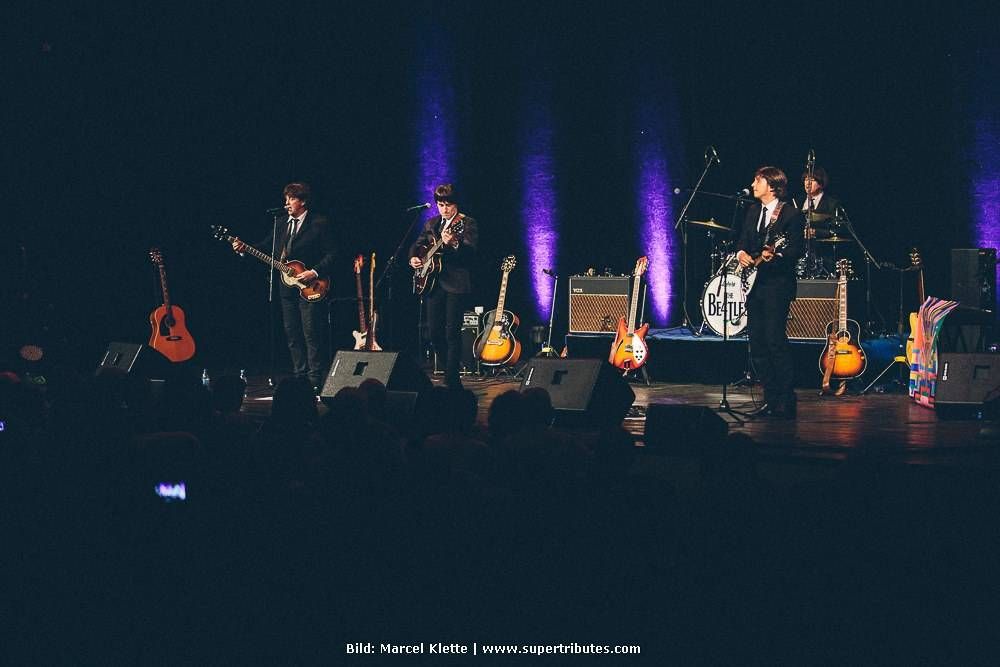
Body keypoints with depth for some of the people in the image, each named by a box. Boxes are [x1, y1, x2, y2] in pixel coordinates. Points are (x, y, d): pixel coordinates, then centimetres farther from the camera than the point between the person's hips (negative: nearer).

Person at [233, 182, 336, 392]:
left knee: (311, 334, -8)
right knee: (292, 335, 9)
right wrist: (244, 249, -1)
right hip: (287, 286, 7)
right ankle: (300, 376, 17)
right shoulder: (282, 225, 14)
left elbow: (331, 254, -8)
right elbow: (266, 247, 14)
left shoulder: (319, 224, -5)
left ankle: (315, 381, -4)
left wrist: (315, 272, -18)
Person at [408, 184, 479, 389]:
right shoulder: (431, 224, 16)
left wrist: (454, 244, -36)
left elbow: (471, 251, -17)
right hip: (433, 283, 6)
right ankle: (450, 369, 24)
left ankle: (452, 380, -7)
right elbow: (417, 244, 27)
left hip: (456, 284, -6)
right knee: (434, 332, 5)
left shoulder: (467, 224, -3)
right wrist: (413, 258, 6)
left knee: (452, 332, -9)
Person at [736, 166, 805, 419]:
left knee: (775, 341, -13)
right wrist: (741, 253, 0)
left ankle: (786, 402, -7)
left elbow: (797, 249, -10)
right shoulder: (753, 211, 16)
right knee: (757, 345, 7)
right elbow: (743, 239, 21)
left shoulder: (791, 214, -7)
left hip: (777, 286, -8)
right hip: (754, 284, 8)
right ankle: (771, 400, 14)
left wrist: (775, 255, -26)